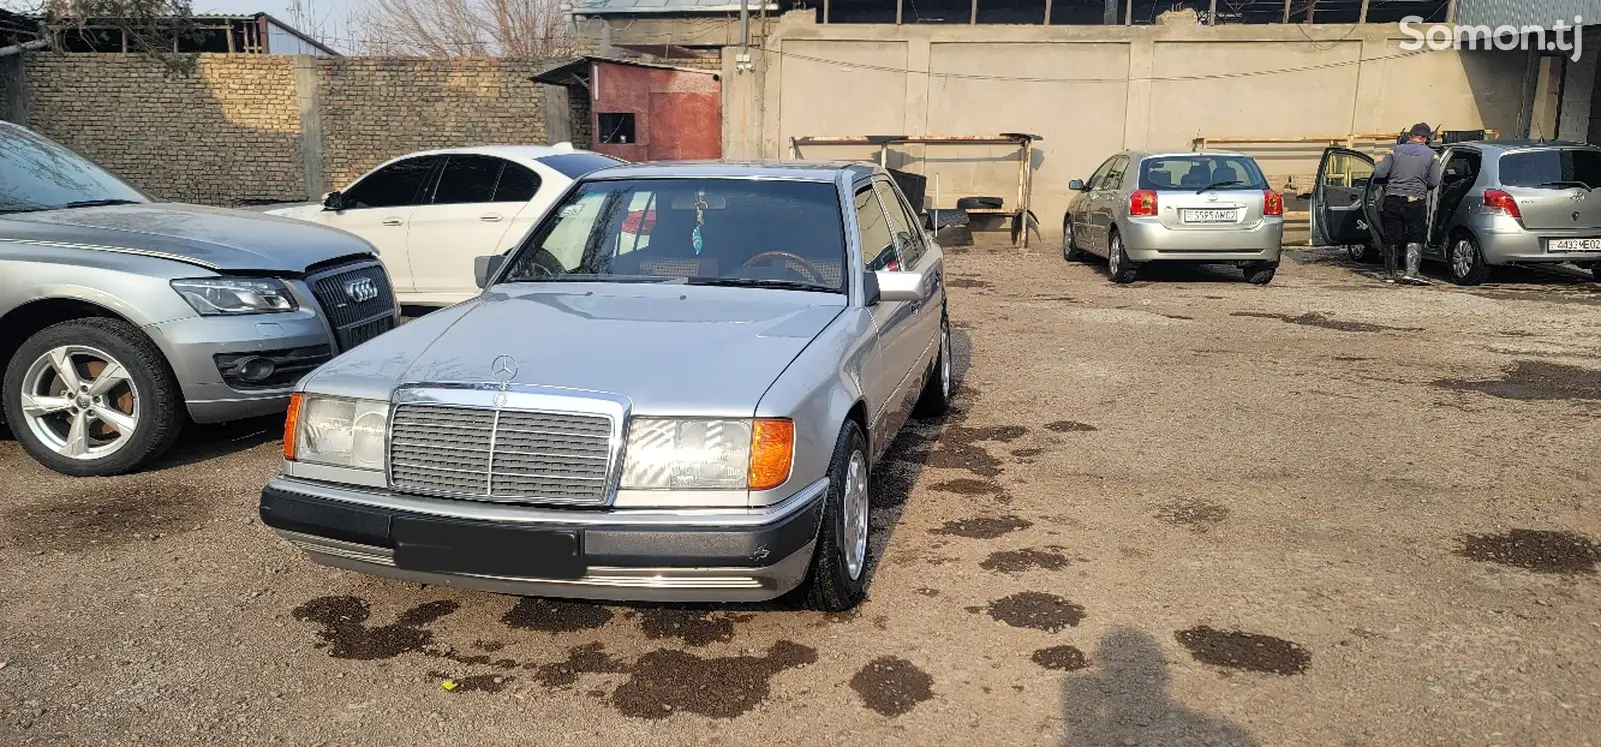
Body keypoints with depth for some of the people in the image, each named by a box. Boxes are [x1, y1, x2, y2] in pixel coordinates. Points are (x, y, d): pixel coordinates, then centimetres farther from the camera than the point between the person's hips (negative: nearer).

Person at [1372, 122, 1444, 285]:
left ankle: (1389, 274, 17)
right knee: (1415, 239, 5)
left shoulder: (1396, 150, 5)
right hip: (1415, 201, -2)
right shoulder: (1431, 155, 3)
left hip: (1392, 199, 2)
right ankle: (1411, 272, -7)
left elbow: (1379, 173, -1)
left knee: (1391, 238, 9)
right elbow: (1434, 182, 1)